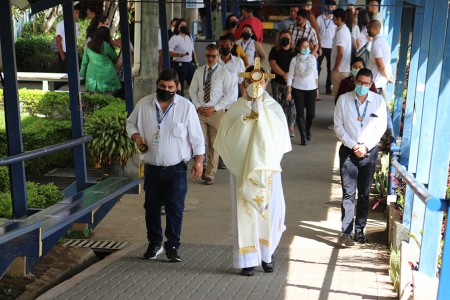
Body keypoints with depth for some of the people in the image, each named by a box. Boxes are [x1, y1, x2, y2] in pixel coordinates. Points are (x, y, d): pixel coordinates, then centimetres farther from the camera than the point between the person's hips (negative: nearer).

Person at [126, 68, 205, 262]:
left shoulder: (186, 106, -6)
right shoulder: (144, 104, -1)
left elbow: (196, 136, -2)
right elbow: (130, 123, 14)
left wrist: (198, 160, -5)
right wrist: (135, 135, -8)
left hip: (177, 168, -2)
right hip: (152, 168, 3)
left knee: (175, 208, 0)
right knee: (151, 207, 12)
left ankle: (172, 246, 14)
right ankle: (154, 244, 28)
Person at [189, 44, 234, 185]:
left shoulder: (224, 73, -1)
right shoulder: (199, 72, 9)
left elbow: (230, 93, -3)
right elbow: (192, 90, 12)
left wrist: (215, 108, -10)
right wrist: (198, 106, -4)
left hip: (217, 112, -2)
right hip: (200, 111, 2)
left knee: (214, 144, 2)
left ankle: (210, 174, 13)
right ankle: (202, 164, 20)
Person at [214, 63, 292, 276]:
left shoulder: (273, 108, 2)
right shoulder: (236, 109, 1)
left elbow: (281, 137, -14)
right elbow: (226, 138, -8)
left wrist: (262, 111, -18)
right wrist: (244, 121, -19)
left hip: (267, 168, 1)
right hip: (242, 169, 0)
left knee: (269, 211, 5)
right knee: (245, 212, 1)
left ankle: (267, 254, 27)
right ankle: (247, 259, 12)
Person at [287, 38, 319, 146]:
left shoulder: (312, 58, 1)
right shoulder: (294, 60, -5)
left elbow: (315, 74, 10)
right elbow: (290, 76, -2)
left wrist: (317, 88, 11)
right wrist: (289, 91, -5)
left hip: (311, 89, 2)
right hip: (298, 89, -2)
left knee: (311, 113, 1)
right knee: (300, 113, 0)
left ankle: (308, 130, 30)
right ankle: (303, 136, 9)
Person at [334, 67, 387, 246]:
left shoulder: (379, 101, -1)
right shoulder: (343, 100, -1)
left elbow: (381, 127, 0)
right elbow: (338, 126, -1)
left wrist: (366, 146, -9)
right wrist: (353, 145, -10)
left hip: (369, 151, 1)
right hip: (348, 151, -1)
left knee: (364, 193, 8)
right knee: (348, 192, -6)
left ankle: (359, 230, 17)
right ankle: (346, 232, -6)